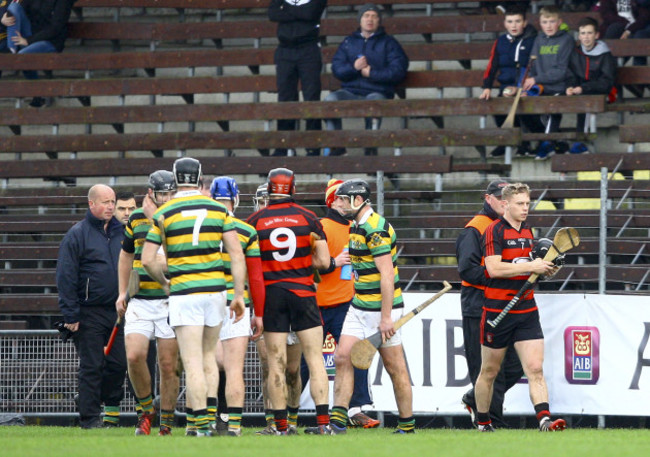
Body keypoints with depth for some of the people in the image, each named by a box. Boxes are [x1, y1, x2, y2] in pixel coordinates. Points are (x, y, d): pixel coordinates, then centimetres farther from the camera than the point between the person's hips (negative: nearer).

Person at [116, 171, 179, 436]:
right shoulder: (136, 219, 9)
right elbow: (126, 255, 22)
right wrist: (122, 293, 17)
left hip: (170, 302, -2)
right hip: (139, 302, 2)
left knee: (168, 365, 0)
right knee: (134, 356, -13)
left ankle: (166, 423, 9)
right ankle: (146, 408, 9)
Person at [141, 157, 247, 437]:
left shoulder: (164, 214, -2)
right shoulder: (218, 210, 4)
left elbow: (147, 260, -3)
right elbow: (236, 253, -1)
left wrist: (165, 282, 15)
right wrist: (239, 294, 3)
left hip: (183, 293, -3)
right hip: (215, 289, 3)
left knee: (193, 362, -5)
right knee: (208, 355, 18)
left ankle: (200, 423, -11)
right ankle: (206, 414, 16)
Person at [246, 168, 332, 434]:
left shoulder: (255, 221, -1)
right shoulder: (308, 218, 0)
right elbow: (324, 261, -1)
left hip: (270, 293, 0)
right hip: (302, 293, 0)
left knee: (276, 362, 3)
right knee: (314, 358, 3)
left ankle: (281, 427, 2)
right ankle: (323, 422, -5)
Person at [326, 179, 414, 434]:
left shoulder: (376, 229, -18)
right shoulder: (356, 227, 12)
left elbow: (387, 274, -22)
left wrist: (385, 318, -23)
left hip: (382, 308, -9)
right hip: (359, 307, 9)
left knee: (395, 367, 0)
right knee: (342, 357, -2)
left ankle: (407, 425, 9)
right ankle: (338, 420, -4)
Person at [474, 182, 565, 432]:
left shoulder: (528, 231, 13)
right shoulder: (494, 231, -10)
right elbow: (494, 268, -22)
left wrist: (544, 268, 6)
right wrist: (531, 266, -20)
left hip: (526, 311, 5)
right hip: (497, 309, -5)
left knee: (535, 369, -9)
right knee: (489, 371, 8)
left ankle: (544, 420, -20)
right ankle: (482, 423, 23)